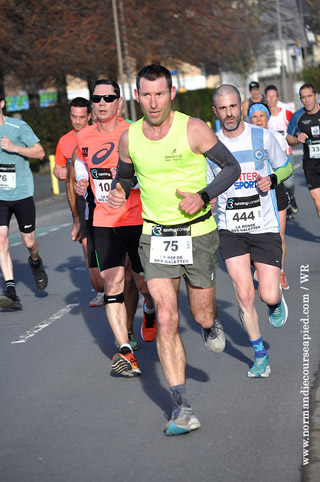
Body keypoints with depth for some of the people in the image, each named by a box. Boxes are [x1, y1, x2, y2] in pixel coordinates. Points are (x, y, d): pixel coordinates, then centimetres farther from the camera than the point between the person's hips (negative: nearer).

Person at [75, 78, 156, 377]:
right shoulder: (83, 137, 4)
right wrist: (81, 181, 7)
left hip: (137, 220, -2)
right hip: (103, 222, 3)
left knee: (144, 282, 10)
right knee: (112, 283, -10)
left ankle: (149, 309, 48)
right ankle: (125, 352, -12)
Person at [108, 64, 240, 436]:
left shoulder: (193, 129, -12)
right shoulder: (129, 137, -1)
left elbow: (231, 167, -5)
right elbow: (124, 176, 16)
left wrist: (203, 196, -21)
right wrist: (118, 194, -7)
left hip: (198, 234, -2)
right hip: (155, 237, 2)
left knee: (203, 318, 9)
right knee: (166, 319, -9)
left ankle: (211, 326, 50)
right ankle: (182, 409, -4)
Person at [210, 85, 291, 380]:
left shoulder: (262, 136, -2)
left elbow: (286, 167, 12)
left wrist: (272, 180, -9)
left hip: (265, 226, 0)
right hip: (231, 229, 0)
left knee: (269, 296, -5)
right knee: (244, 295, -7)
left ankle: (276, 299, 34)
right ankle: (260, 353, 14)